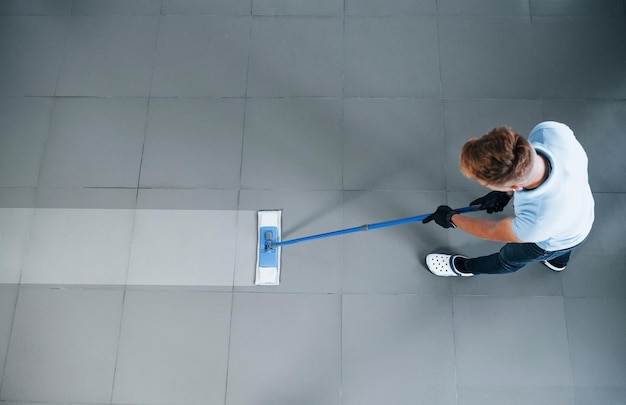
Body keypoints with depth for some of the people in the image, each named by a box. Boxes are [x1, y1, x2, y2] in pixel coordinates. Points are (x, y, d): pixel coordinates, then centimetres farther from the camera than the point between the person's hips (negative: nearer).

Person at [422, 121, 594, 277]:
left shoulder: (536, 224, -49)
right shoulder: (549, 131, -41)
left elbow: (494, 232, -26)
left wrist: (451, 218, -11)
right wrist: (507, 192, -13)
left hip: (556, 240, -4)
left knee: (509, 259, 28)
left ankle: (466, 267, 55)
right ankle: (558, 260, 74)